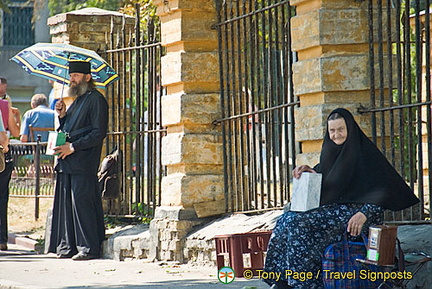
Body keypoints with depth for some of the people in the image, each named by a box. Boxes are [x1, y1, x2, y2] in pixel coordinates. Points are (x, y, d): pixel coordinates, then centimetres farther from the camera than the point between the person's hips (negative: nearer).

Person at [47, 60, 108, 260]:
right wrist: (62, 116, 8)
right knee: (66, 203, 7)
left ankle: (89, 248, -8)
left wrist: (73, 147, -18)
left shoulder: (96, 100, -7)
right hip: (68, 162, 9)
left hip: (83, 162, -9)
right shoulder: (77, 100, 22)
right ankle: (68, 246, 10)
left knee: (81, 202, -11)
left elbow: (99, 133, -14)